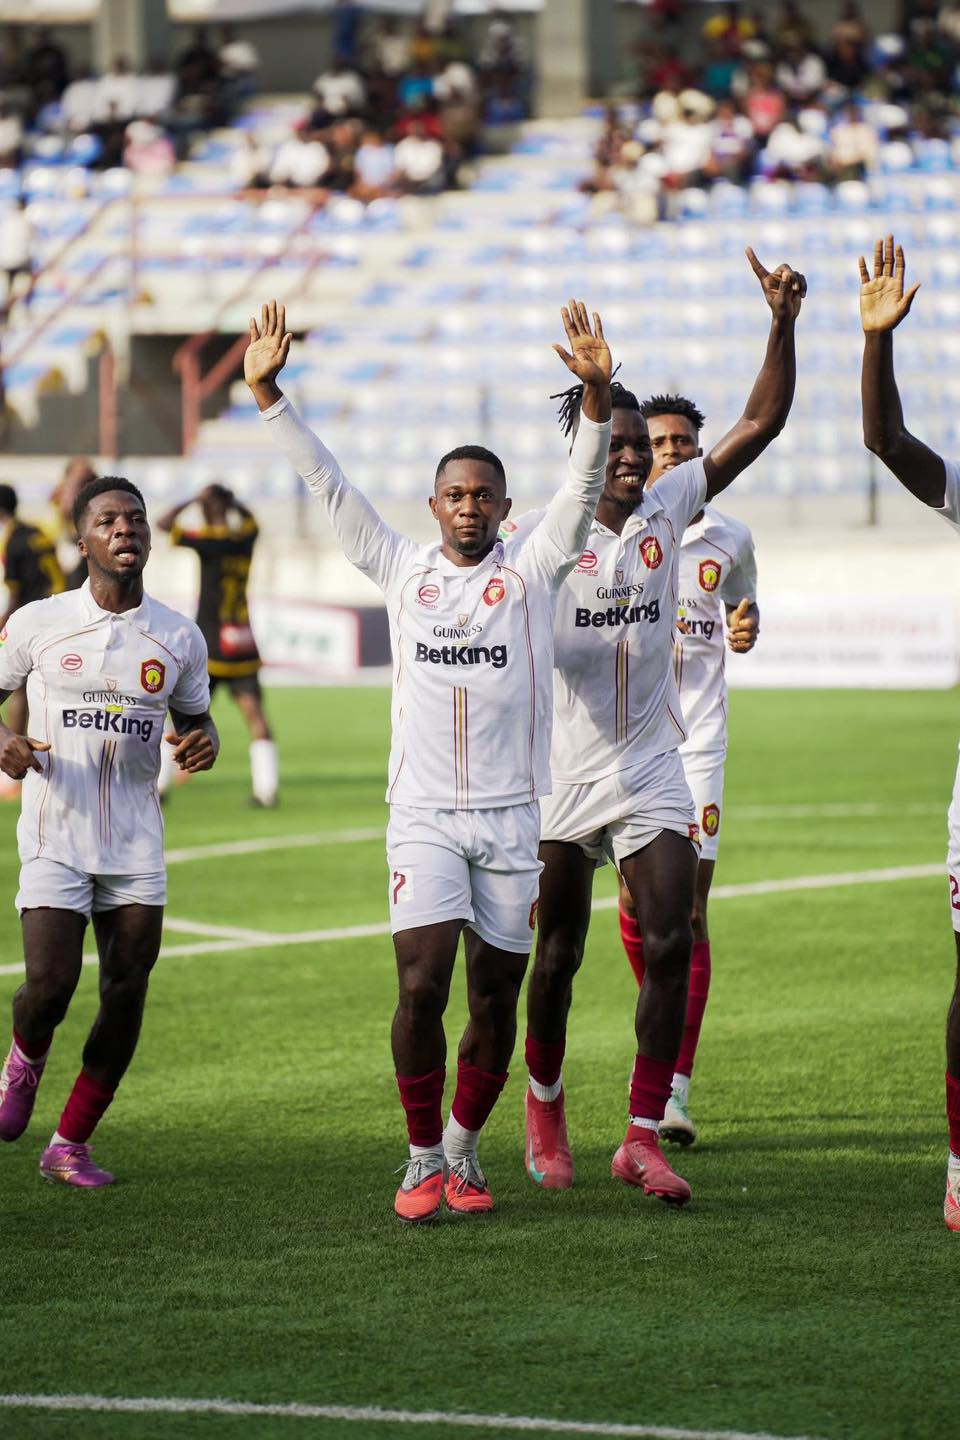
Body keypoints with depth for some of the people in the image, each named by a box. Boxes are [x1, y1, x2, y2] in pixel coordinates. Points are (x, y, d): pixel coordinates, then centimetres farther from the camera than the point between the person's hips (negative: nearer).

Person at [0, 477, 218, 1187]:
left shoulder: (179, 638, 4)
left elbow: (195, 716, 18)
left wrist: (205, 741, -6)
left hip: (135, 843, 3)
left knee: (126, 994, -1)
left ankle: (71, 1143, 14)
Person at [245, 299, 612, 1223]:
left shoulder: (531, 569, 5)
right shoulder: (402, 569, 9)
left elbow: (583, 486, -8)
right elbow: (325, 482, 8)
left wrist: (596, 394, -24)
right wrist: (268, 394, 0)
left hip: (514, 817, 0)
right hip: (424, 816, 0)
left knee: (495, 999, 5)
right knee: (422, 986, -12)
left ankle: (463, 1147, 23)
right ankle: (423, 1162, 2)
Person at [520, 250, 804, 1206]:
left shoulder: (668, 510, 1)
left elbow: (760, 424, -3)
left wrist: (784, 322, -14)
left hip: (651, 769, 2)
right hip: (559, 776, -2)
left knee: (670, 945, -10)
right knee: (557, 954, 9)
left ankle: (642, 1137, -4)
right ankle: (544, 1111, 32)